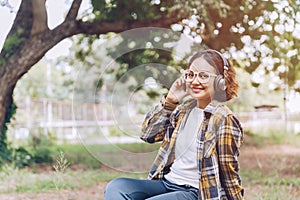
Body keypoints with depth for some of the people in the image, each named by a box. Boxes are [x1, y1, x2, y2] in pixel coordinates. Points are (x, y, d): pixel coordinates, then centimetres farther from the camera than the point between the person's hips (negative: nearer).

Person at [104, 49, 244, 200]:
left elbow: (229, 174, -7)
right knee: (116, 187, -16)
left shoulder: (224, 119, -11)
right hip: (166, 182, 7)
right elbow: (148, 134, 8)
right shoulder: (185, 108, 10)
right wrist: (169, 100, 0)